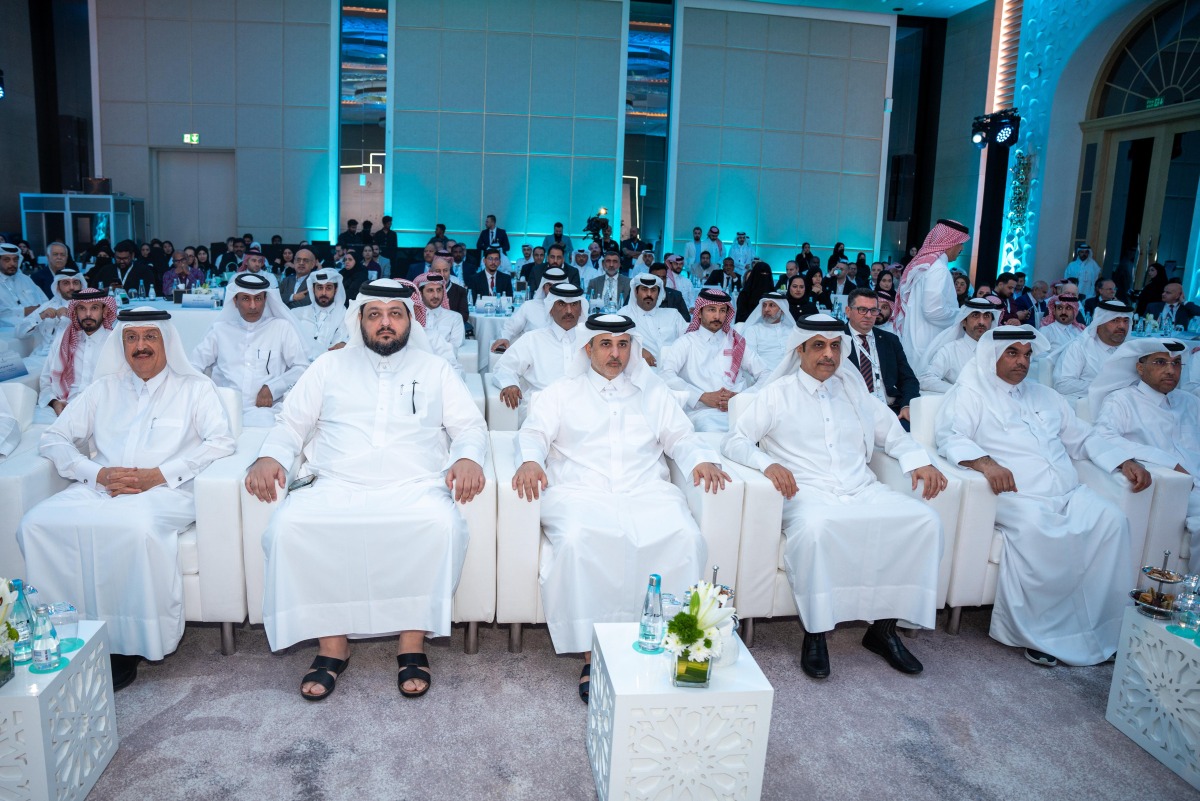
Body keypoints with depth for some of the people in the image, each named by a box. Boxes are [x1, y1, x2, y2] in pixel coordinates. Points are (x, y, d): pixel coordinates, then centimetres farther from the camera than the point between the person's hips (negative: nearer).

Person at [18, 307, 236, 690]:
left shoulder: (194, 388, 13)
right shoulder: (103, 389, 24)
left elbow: (221, 441, -2)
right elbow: (53, 439, 18)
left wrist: (160, 474, -12)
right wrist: (97, 474, -3)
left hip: (165, 491, -4)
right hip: (100, 489, 4)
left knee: (136, 527, -37)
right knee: (36, 524, -24)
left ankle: (128, 643, -21)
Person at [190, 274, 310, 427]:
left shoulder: (282, 328, 11)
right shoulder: (220, 330, 19)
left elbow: (301, 367, 6)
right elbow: (195, 366, 19)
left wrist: (272, 388, -8)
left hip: (264, 408, -2)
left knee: (263, 420, -37)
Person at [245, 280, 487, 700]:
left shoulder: (435, 369, 17)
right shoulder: (329, 366, 20)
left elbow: (470, 426, 12)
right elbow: (292, 424, 17)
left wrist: (468, 457, -10)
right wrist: (269, 457, -4)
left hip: (414, 487, -1)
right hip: (335, 487, 2)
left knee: (442, 525, -34)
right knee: (288, 526, -28)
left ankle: (412, 644, -19)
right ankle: (332, 644, -15)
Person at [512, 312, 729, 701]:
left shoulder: (654, 392, 26)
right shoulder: (561, 392, 21)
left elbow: (680, 436, 21)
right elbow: (535, 433, 8)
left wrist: (701, 460, -1)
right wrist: (530, 460, -15)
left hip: (646, 491, 2)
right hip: (580, 491, -1)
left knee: (685, 538, -29)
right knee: (576, 541, -35)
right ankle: (591, 654, -25)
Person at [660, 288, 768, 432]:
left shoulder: (735, 343, 22)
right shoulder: (686, 342, 13)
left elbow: (765, 374, 14)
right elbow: (666, 374, -4)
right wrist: (703, 396, -14)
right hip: (702, 411, -3)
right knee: (713, 432, -38)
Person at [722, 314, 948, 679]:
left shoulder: (855, 392, 22)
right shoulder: (777, 394, 9)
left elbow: (893, 434, 26)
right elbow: (734, 440, 2)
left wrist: (919, 461, 6)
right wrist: (768, 463, -17)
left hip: (862, 490, 5)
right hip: (808, 493, -4)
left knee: (925, 520, -19)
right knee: (814, 527, -38)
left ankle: (884, 627, -8)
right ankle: (815, 632, -20)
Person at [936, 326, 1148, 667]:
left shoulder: (1045, 396, 28)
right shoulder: (970, 393, 7)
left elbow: (1081, 438, 30)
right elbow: (951, 437, -9)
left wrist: (1126, 462, 14)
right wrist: (985, 462, -28)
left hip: (1069, 493, 6)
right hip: (1016, 495, -6)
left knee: (1111, 520, -20)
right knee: (1035, 527, -35)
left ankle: (1102, 627, -13)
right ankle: (1036, 632, -22)